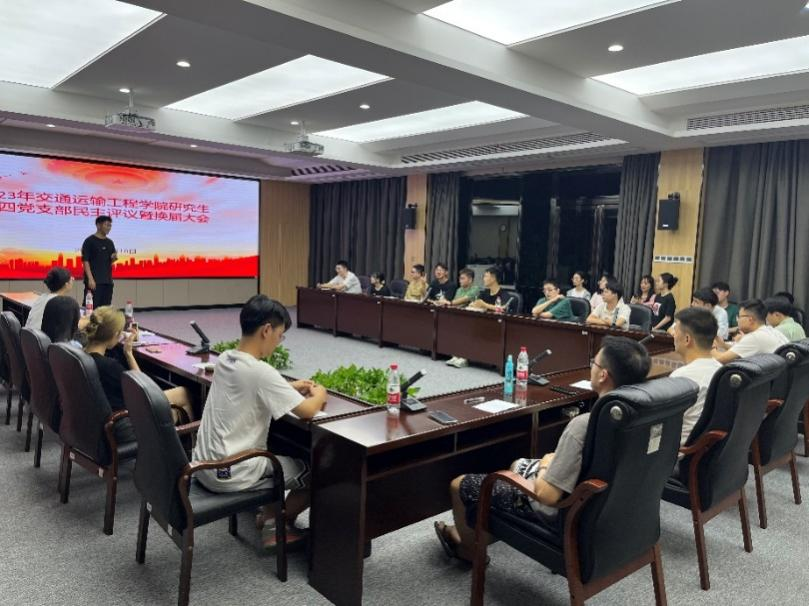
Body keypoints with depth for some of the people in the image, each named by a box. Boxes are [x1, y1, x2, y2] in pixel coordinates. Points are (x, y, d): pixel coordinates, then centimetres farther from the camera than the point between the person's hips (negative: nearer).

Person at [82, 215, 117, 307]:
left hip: (107, 281, 6)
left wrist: (114, 258, -4)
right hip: (94, 280, -6)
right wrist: (90, 279, -17)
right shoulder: (90, 241, -4)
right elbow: (85, 261, -9)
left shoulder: (110, 242, 14)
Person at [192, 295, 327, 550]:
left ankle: (270, 511, 29)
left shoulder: (225, 359, 2)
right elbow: (307, 411, -22)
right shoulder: (260, 371, -24)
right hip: (227, 473, -9)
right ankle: (276, 525, 22)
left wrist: (289, 387, 13)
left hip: (204, 464, 9)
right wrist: (319, 395, 0)